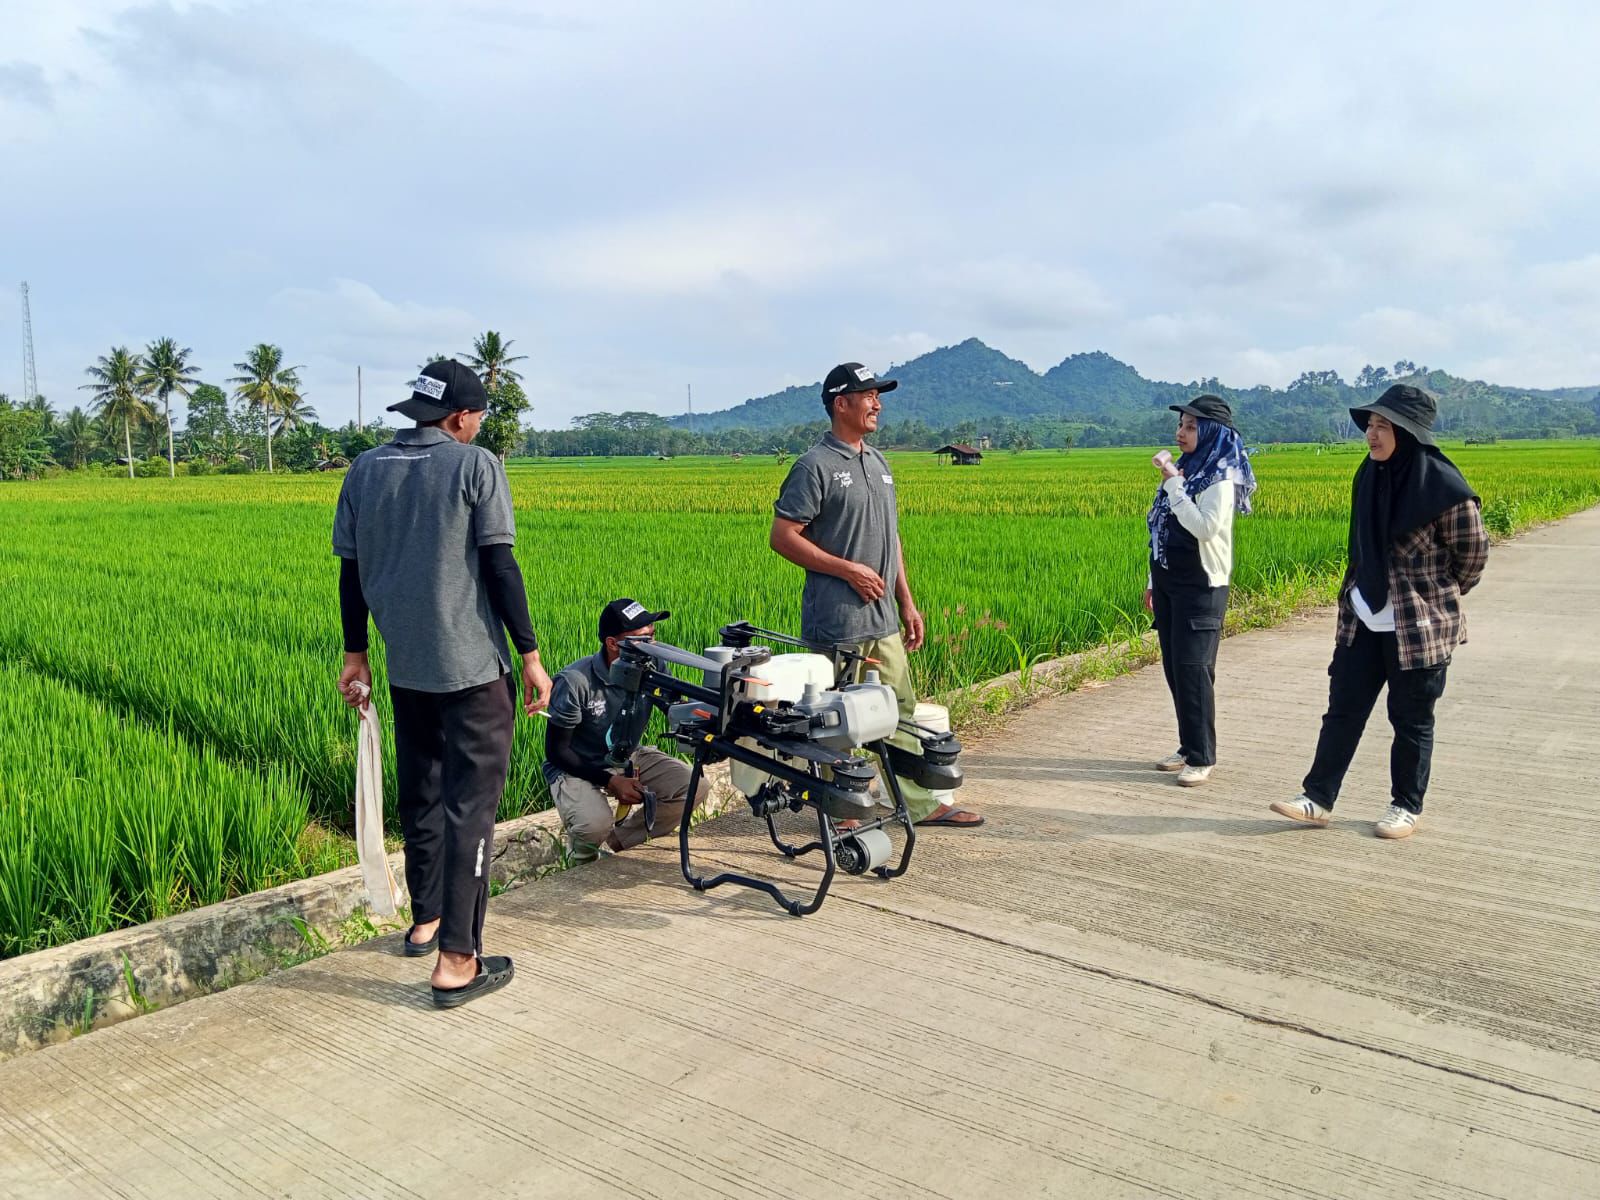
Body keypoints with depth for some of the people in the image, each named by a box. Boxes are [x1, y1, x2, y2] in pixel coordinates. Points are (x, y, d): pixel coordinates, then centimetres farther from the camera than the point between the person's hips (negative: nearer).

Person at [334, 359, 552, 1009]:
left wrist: (355, 653, 18)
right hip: (473, 667, -6)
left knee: (420, 796, 20)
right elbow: (499, 565, -12)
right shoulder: (476, 466, -8)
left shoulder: (364, 471, 7)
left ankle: (426, 921, 35)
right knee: (470, 804, -1)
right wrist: (530, 655, -8)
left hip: (405, 668, 6)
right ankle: (457, 961, 0)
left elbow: (351, 570, 10)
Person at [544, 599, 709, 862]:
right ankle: (583, 850, 5)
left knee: (695, 787, -16)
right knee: (596, 822, -35)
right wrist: (610, 781, -24)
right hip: (576, 769, -5)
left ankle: (614, 842, 1)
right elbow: (556, 750, -17)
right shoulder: (575, 681, -26)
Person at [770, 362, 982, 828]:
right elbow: (782, 537, -13)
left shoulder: (878, 463, 16)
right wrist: (849, 569, -16)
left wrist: (907, 603, 16)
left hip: (883, 621, 8)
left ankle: (921, 803, 23)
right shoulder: (816, 466, -9)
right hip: (838, 623, -8)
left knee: (901, 711, 13)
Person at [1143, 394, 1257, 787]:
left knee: (1192, 669, -8)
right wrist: (1153, 580, 19)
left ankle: (1202, 758, 0)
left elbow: (1204, 527, -25)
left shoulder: (1220, 478, -10)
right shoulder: (1185, 470, 14)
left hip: (1200, 588, -8)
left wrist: (1173, 484, -23)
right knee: (1174, 669, 9)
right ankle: (1188, 746, 20)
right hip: (1170, 585, 8)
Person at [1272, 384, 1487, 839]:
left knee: (1411, 720, 8)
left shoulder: (1442, 487, -16)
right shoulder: (1370, 475, 2)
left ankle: (1407, 806, 24)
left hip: (1420, 629, -6)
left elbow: (1473, 555, -4)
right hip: (1364, 622, 6)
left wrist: (1436, 599, 8)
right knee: (1343, 708, 8)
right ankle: (1317, 799, 14)